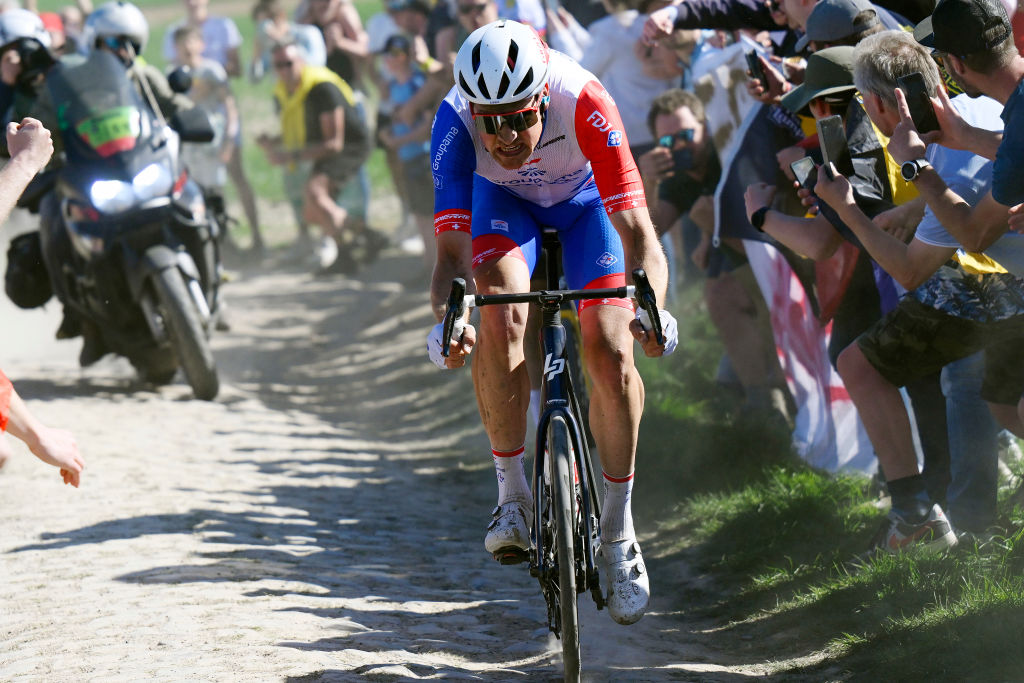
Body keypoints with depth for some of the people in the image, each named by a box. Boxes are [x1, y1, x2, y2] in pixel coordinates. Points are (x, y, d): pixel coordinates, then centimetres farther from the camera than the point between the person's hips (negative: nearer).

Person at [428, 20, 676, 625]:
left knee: (611, 354, -15)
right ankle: (514, 495, -11)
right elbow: (452, 249, -36)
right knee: (499, 321, -28)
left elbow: (638, 233, -40)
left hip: (585, 202, -1)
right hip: (504, 202, 1)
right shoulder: (455, 121, -35)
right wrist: (446, 319, -57)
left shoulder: (584, 104, -39)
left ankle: (619, 529, 4)